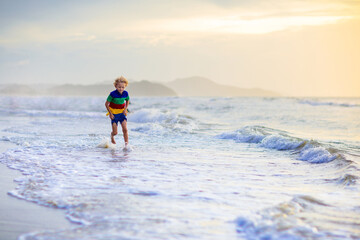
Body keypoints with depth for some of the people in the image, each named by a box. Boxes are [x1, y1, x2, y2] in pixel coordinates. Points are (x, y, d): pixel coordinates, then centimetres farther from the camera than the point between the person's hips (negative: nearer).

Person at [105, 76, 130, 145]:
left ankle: (127, 144, -9)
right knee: (115, 132, -2)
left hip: (122, 113, 3)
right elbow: (106, 104, -10)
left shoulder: (125, 93, -8)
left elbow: (127, 101, 13)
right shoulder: (113, 94, -19)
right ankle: (112, 136, 34)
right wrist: (110, 113, -12)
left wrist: (125, 109, -1)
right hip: (114, 113, -3)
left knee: (125, 129, -13)